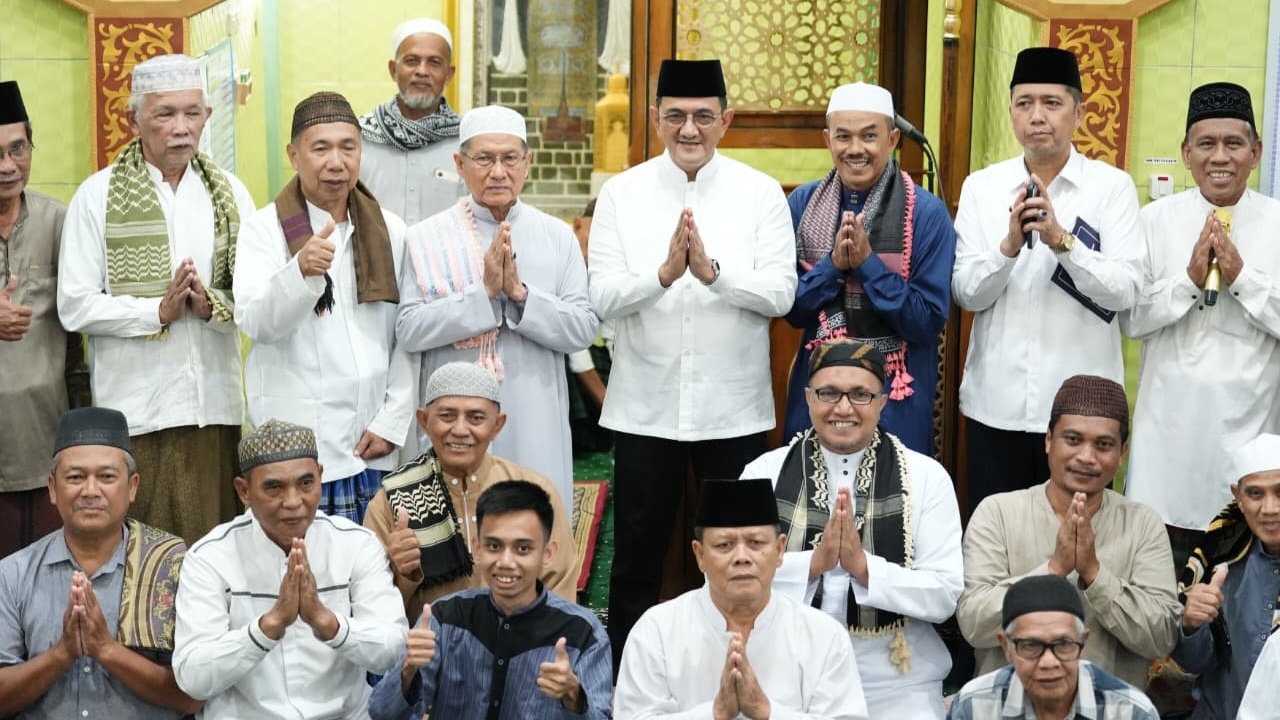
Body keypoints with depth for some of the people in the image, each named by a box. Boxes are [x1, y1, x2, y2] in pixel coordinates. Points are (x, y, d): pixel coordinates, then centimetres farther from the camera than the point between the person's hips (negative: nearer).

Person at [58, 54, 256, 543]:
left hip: (216, 404, 3)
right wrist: (158, 310, -13)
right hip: (136, 408, -3)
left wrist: (213, 304, -13)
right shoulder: (99, 195, 1)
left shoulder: (229, 192, 11)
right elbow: (75, 307, -5)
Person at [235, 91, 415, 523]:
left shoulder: (389, 232, 11)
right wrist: (300, 271, -31)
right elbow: (255, 322, -13)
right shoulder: (264, 229, 1)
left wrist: (392, 421, 0)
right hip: (297, 444, -3)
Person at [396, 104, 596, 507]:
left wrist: (521, 293, -16)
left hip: (535, 425, 1)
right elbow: (409, 331, -9)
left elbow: (584, 329, -3)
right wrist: (483, 291, -17)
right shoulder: (427, 238, 0)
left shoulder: (557, 236, 5)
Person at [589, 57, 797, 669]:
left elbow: (780, 294, -10)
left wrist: (713, 271, -27)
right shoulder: (621, 194, 0)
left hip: (734, 406, 0)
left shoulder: (760, 194, -1)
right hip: (645, 406, 0)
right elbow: (602, 298, -9)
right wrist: (663, 274, -27)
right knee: (636, 556, 10)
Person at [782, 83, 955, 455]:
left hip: (895, 392, -3)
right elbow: (791, 308, 1)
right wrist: (833, 264, -16)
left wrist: (866, 262, -20)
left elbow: (929, 320, -12)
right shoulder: (802, 203, 0)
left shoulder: (926, 212, -9)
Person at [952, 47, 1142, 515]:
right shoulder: (981, 187, 4)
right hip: (995, 402, 2)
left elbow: (1125, 289, -10)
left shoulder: (1112, 186, -1)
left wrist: (1061, 239, -23)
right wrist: (1010, 244, -19)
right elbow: (966, 294, -2)